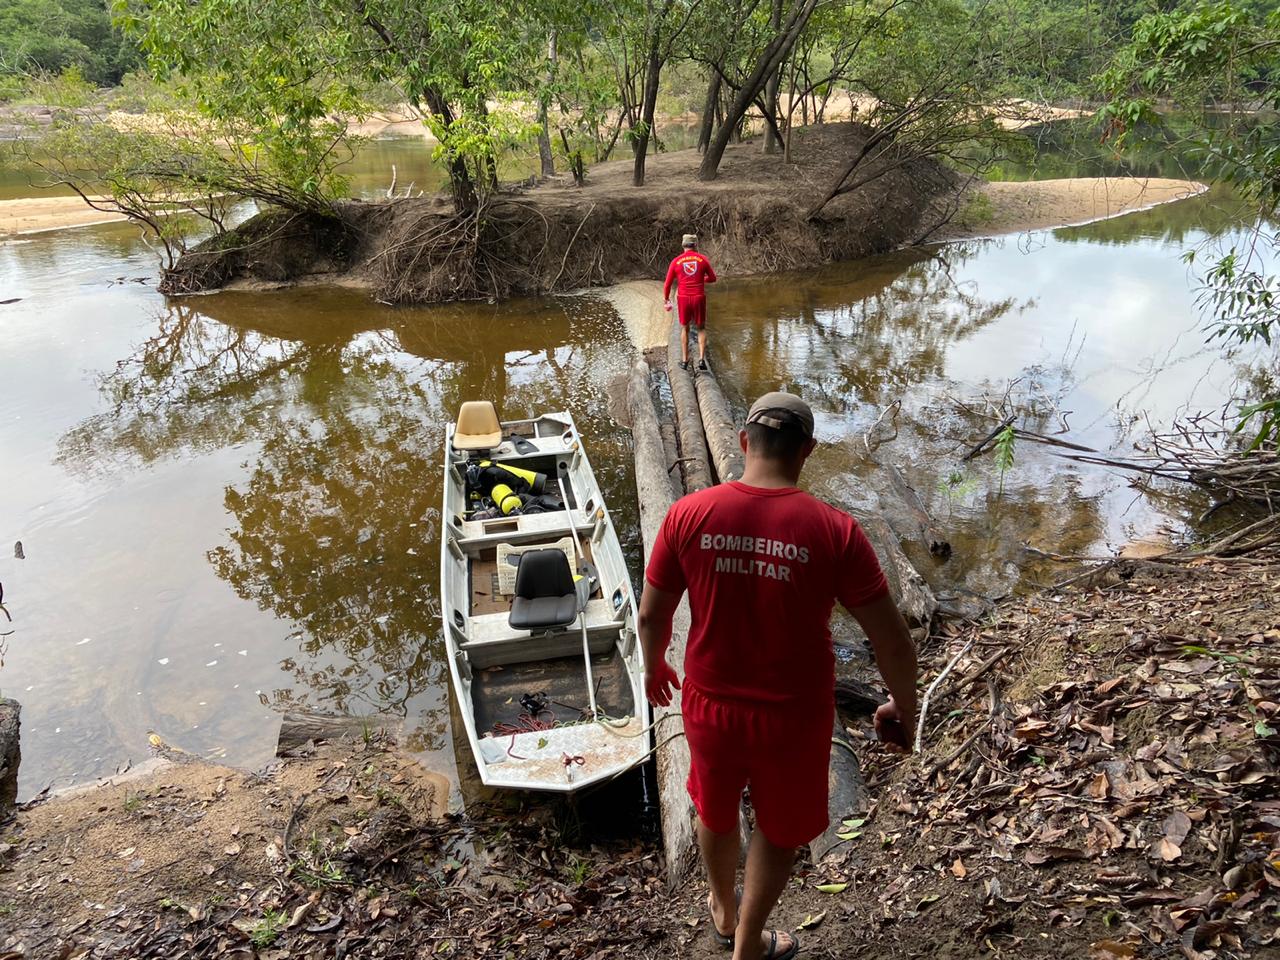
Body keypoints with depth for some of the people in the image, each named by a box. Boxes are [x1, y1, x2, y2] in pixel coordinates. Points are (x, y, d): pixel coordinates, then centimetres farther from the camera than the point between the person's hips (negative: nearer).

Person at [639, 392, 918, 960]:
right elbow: (892, 641, -14)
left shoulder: (689, 515, -15)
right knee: (779, 830, 26)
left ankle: (724, 912, 57)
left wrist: (654, 668, 15)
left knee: (716, 812, 30)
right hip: (793, 716, -2)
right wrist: (903, 708, 5)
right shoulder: (834, 531, -20)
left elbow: (652, 616, -6)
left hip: (710, 705, 2)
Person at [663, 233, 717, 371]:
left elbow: (667, 284, 1)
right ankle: (701, 359, 0)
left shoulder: (676, 262, -1)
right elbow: (713, 278, 10)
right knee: (701, 329, 17)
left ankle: (685, 360, 21)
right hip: (699, 299, 0)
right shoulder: (703, 259, -1)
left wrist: (666, 300, 17)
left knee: (684, 328, 21)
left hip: (683, 299, 0)